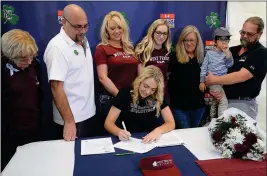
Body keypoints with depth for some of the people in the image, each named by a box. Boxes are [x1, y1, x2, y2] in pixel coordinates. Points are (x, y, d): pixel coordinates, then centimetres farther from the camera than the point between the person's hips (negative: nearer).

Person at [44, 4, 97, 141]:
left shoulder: (83, 40, 6)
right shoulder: (57, 47, -20)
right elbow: (56, 88, -23)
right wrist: (69, 121, -23)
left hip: (90, 114, 8)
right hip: (73, 119, -8)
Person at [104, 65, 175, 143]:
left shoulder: (159, 97, -3)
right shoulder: (125, 94, -7)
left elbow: (171, 123, -4)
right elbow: (108, 122, -7)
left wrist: (158, 131, -25)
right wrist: (119, 132, -28)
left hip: (151, 141, 1)